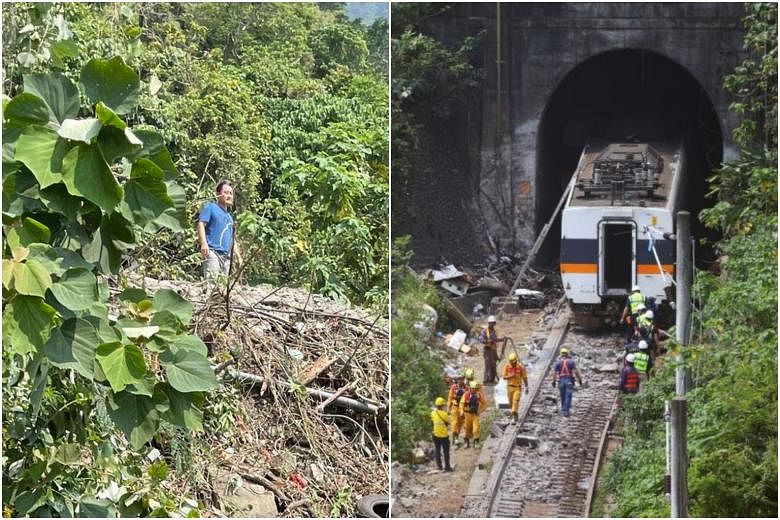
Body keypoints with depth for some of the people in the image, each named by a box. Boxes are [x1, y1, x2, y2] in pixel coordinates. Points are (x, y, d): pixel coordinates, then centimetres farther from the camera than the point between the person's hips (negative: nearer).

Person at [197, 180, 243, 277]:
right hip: (212, 252, -8)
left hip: (226, 256, 8)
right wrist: (203, 243, -21)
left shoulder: (229, 216, 29)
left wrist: (238, 256, 25)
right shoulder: (210, 207, 7)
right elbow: (201, 224, -6)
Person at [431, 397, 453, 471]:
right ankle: (447, 466, 12)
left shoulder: (433, 413, -8)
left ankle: (439, 466, 17)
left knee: (437, 451, 14)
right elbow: (448, 422, -5)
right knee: (446, 452, 9)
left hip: (436, 435, 3)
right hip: (444, 435, -3)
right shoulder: (444, 414, -18)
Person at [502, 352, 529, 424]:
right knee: (511, 402, 14)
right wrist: (510, 376, -24)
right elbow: (504, 377, -4)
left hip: (518, 387, -3)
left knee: (515, 402, -15)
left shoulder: (520, 367, -12)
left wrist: (526, 387, 3)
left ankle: (514, 418, -17)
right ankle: (515, 414, 40)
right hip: (510, 387, 3)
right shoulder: (507, 366, -6)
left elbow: (525, 377, -2)